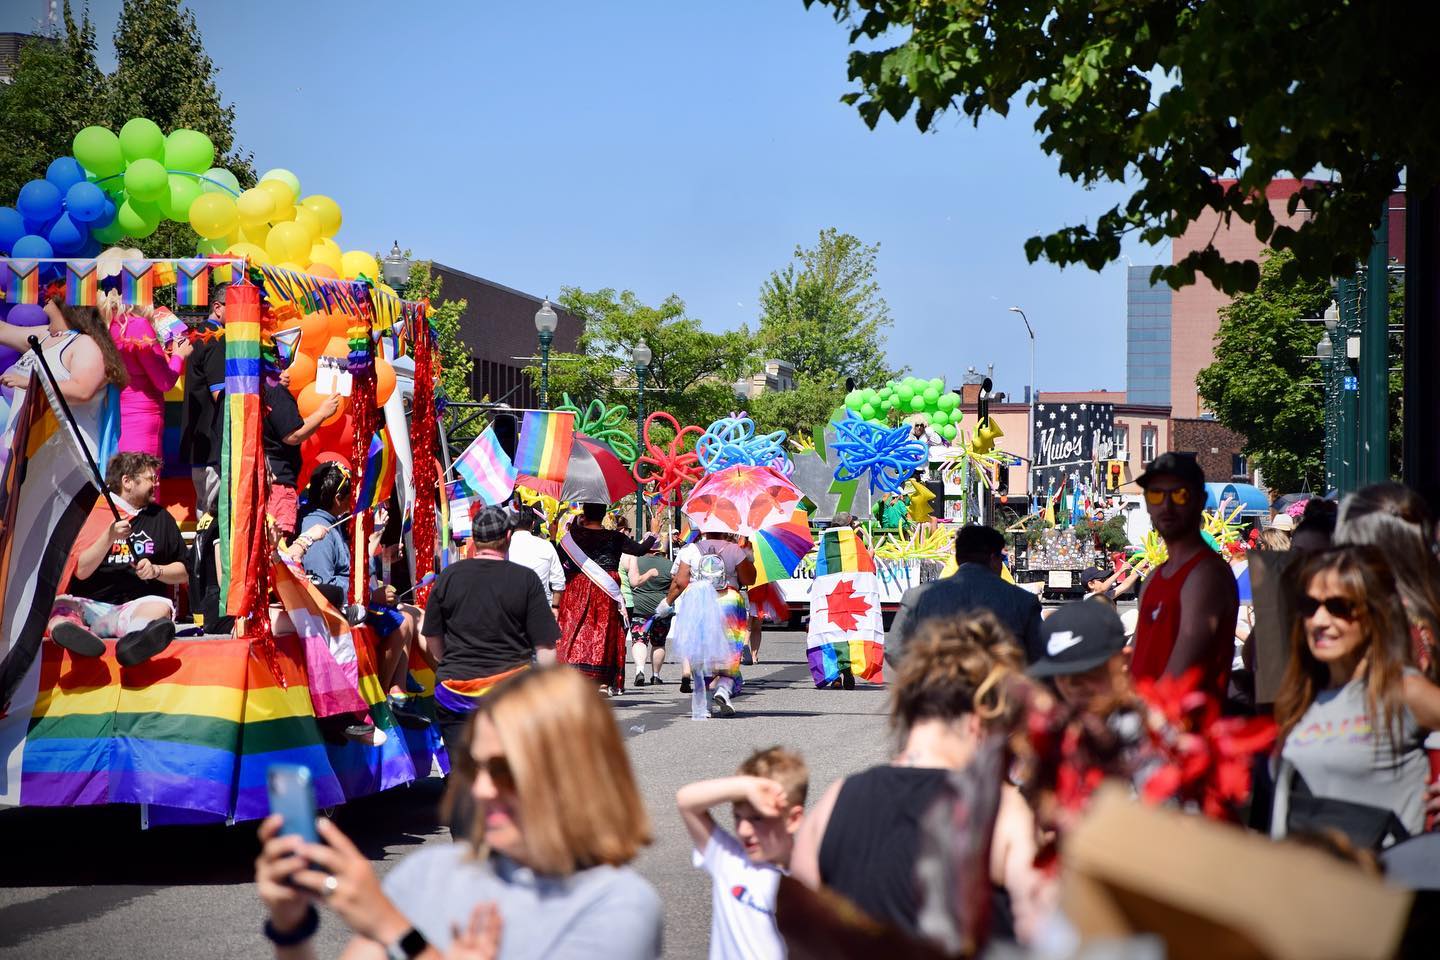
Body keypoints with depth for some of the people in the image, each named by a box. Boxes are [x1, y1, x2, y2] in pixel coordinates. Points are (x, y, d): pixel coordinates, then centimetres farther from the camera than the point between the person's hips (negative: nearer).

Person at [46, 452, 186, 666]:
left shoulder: (160, 517, 19)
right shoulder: (91, 514, 10)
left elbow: (183, 573, 20)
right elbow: (81, 571, -2)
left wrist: (156, 571, 0)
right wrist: (109, 537, -14)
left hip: (134, 607, 1)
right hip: (89, 606, -1)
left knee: (160, 608, -33)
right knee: (59, 606, -31)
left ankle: (137, 639, -70)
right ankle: (67, 628, -70)